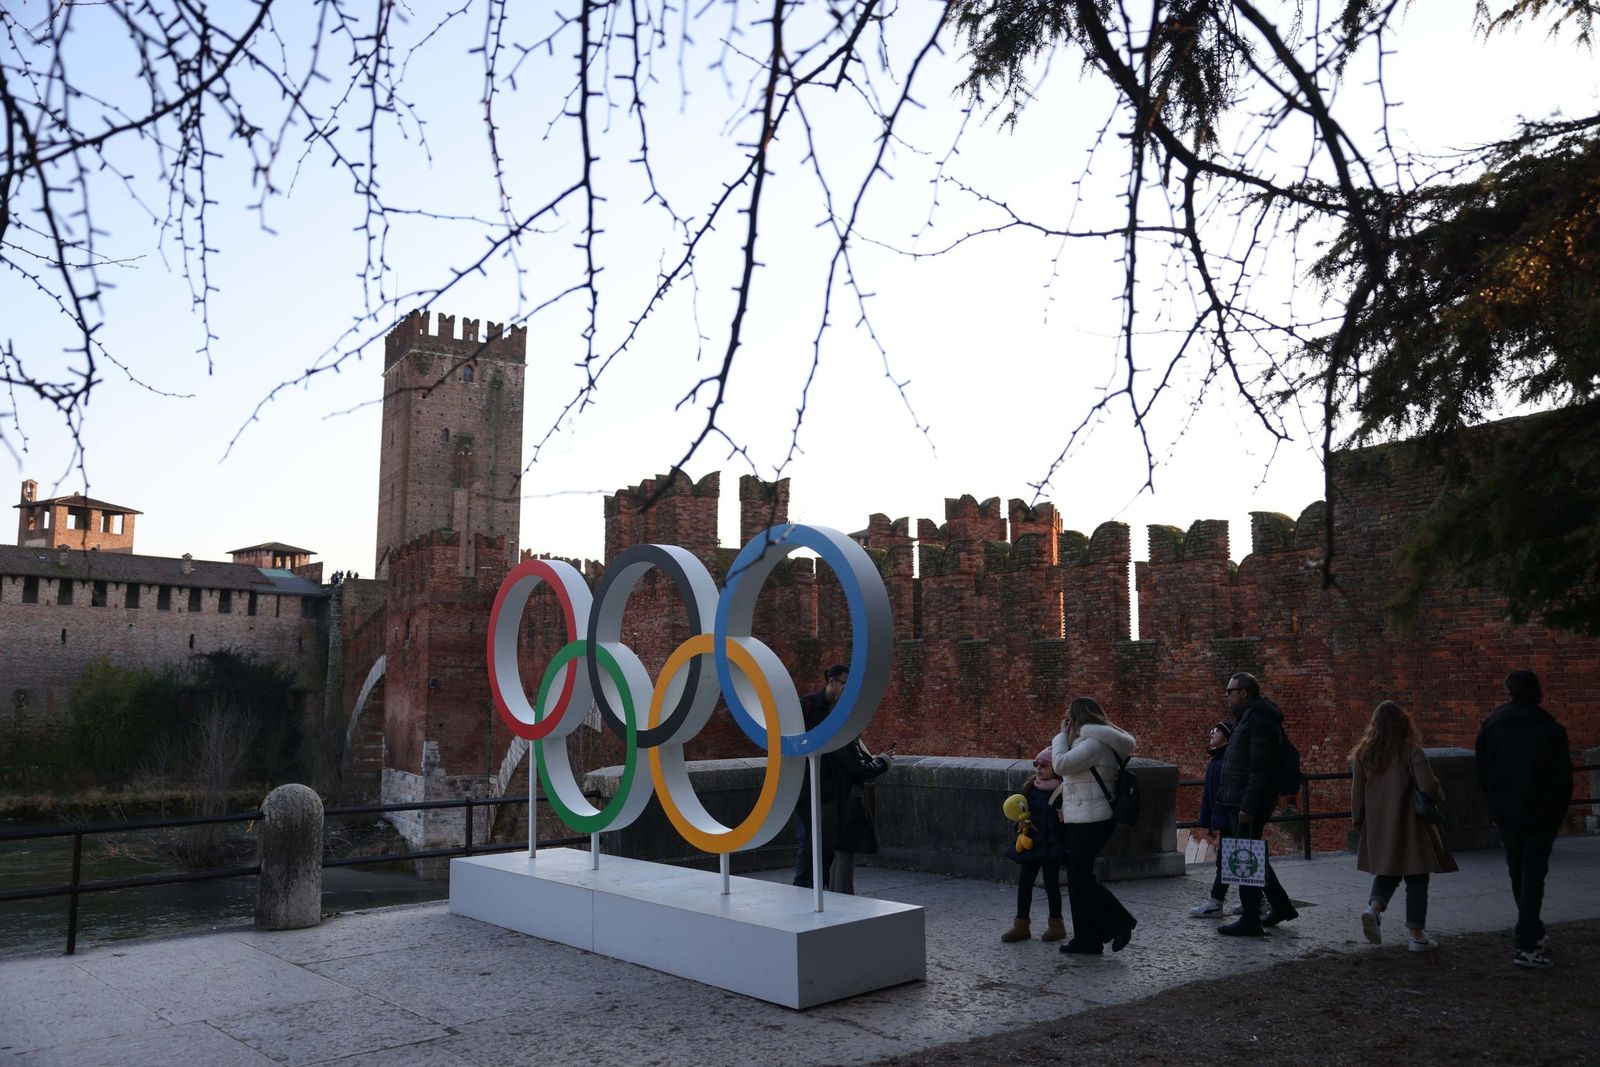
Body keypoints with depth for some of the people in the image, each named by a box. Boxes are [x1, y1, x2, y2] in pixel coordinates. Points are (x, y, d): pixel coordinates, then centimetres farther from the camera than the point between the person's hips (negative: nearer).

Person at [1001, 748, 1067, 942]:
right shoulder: (1029, 788, 5)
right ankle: (1021, 925, 16)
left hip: (1050, 846, -5)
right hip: (1030, 844, 5)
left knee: (1051, 884, 5)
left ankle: (1056, 925, 22)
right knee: (1024, 883, 7)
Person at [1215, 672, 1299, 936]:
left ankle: (1250, 920, 3)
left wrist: (1248, 805, -24)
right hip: (1243, 801, 10)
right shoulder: (1248, 717, 17)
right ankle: (1281, 906, 28)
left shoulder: (1259, 719, -16)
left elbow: (1259, 768, -22)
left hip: (1250, 802, -10)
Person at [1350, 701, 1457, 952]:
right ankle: (1417, 935, 11)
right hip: (1408, 826, -3)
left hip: (1377, 827, 4)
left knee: (1386, 874, 17)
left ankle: (1374, 907, -10)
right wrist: (1440, 795, 6)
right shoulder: (1412, 752, -11)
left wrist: (1358, 822, 15)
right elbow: (1428, 787, -17)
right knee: (1416, 879, 8)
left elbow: (1357, 792, 3)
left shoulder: (1362, 754, 0)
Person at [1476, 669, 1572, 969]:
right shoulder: (1552, 730, -10)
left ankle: (1531, 932, 33)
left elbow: (1483, 775, 3)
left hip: (1506, 814, 3)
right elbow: (1563, 779, -6)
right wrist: (1558, 814, 6)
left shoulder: (1491, 726, -2)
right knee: (1533, 877, -1)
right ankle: (1526, 946, -6)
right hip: (1540, 816, -3)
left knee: (1518, 874, 18)